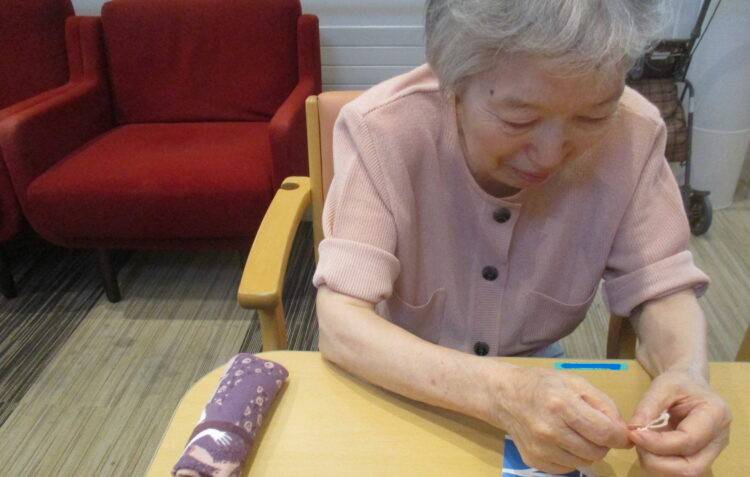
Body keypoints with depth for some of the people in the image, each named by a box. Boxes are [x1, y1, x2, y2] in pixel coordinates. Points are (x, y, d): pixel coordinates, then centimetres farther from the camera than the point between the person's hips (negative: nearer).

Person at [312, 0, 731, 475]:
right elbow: (340, 323, -25)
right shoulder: (381, 129, -23)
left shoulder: (634, 132, -15)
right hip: (405, 384, -1)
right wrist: (500, 391, -38)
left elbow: (663, 288, -6)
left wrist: (688, 372, -26)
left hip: (539, 375, 3)